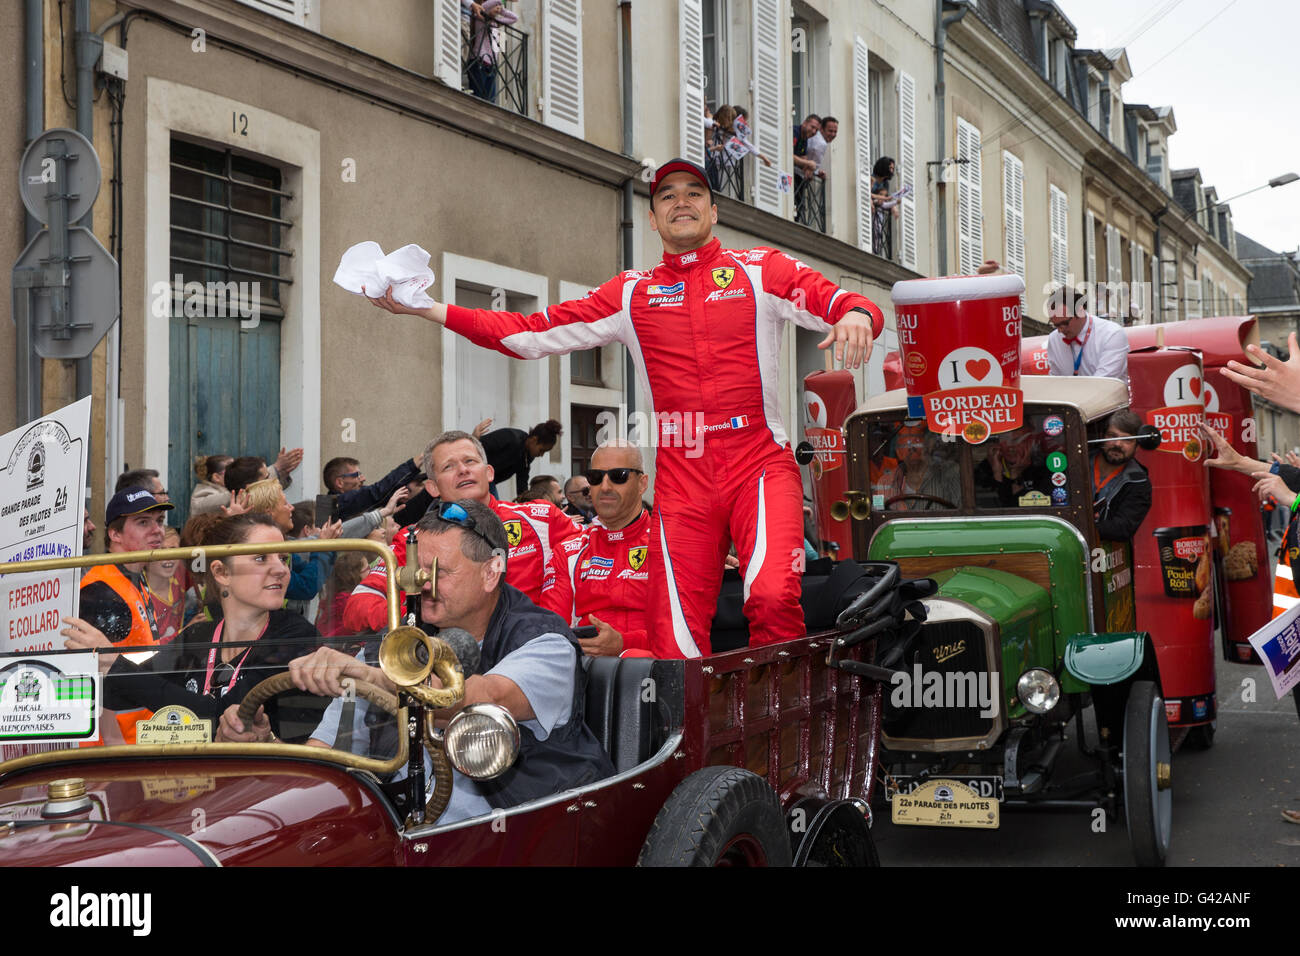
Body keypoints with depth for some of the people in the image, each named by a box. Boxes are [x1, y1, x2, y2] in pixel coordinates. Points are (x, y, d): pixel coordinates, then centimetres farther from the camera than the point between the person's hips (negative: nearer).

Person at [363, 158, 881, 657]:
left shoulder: (761, 269, 10)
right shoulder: (630, 293, 17)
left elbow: (841, 303, 2)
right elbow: (533, 333, 16)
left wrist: (855, 314, -24)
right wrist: (426, 308, 11)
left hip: (760, 466, -2)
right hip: (682, 479, 3)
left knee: (773, 595, -26)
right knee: (677, 641, -5)